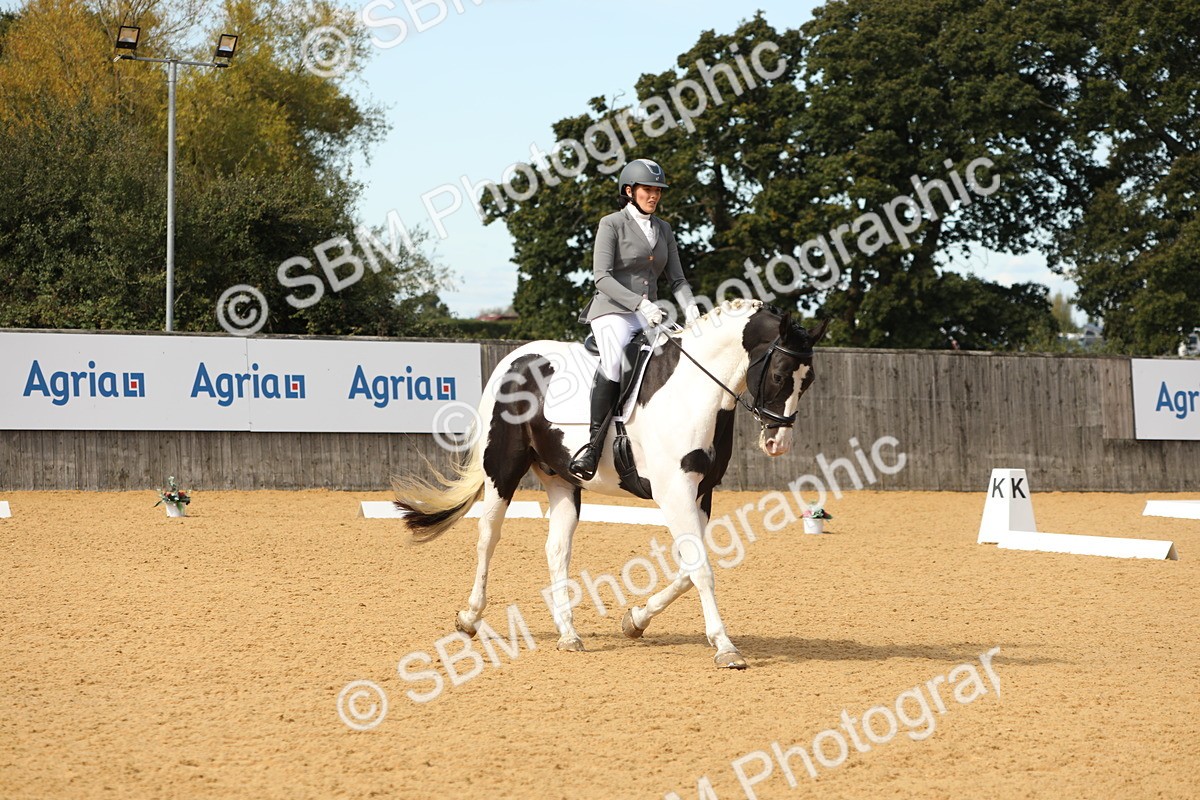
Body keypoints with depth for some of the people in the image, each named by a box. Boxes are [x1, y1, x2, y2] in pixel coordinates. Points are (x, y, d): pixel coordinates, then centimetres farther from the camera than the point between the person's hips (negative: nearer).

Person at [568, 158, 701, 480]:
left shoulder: (663, 230, 17)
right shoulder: (612, 224, -1)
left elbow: (677, 278, 14)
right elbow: (602, 276, -12)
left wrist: (689, 307, -7)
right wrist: (640, 304, -22)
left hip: (649, 317, 6)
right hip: (612, 311, -6)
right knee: (614, 360, -34)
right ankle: (593, 444, -35)